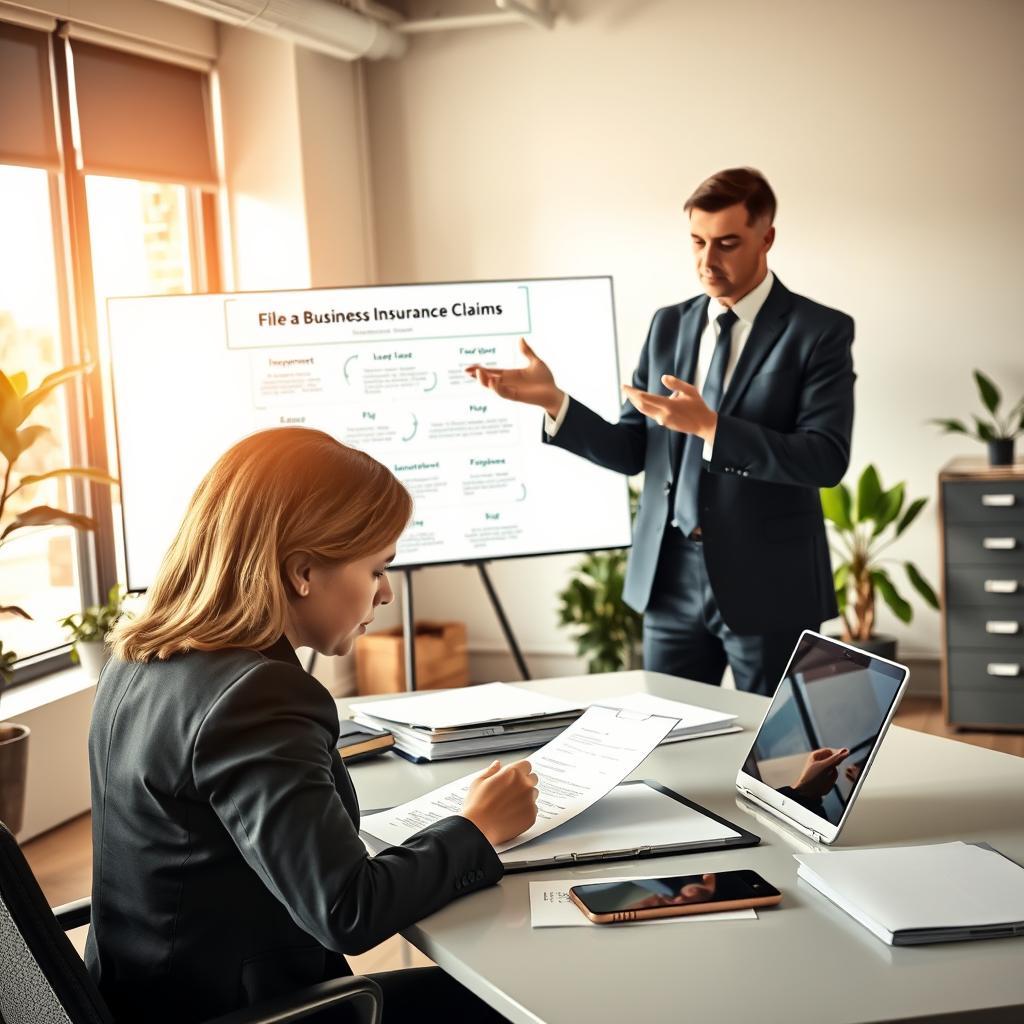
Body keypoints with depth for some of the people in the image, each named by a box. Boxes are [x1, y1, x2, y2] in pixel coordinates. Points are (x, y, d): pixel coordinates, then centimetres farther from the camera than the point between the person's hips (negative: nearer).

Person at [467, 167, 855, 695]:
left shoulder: (820, 331, -7)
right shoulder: (668, 325, 8)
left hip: (766, 584, -4)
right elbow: (632, 452, 6)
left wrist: (709, 426, -28)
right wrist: (553, 400, -9)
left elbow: (826, 459, -18)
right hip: (671, 578, 4)